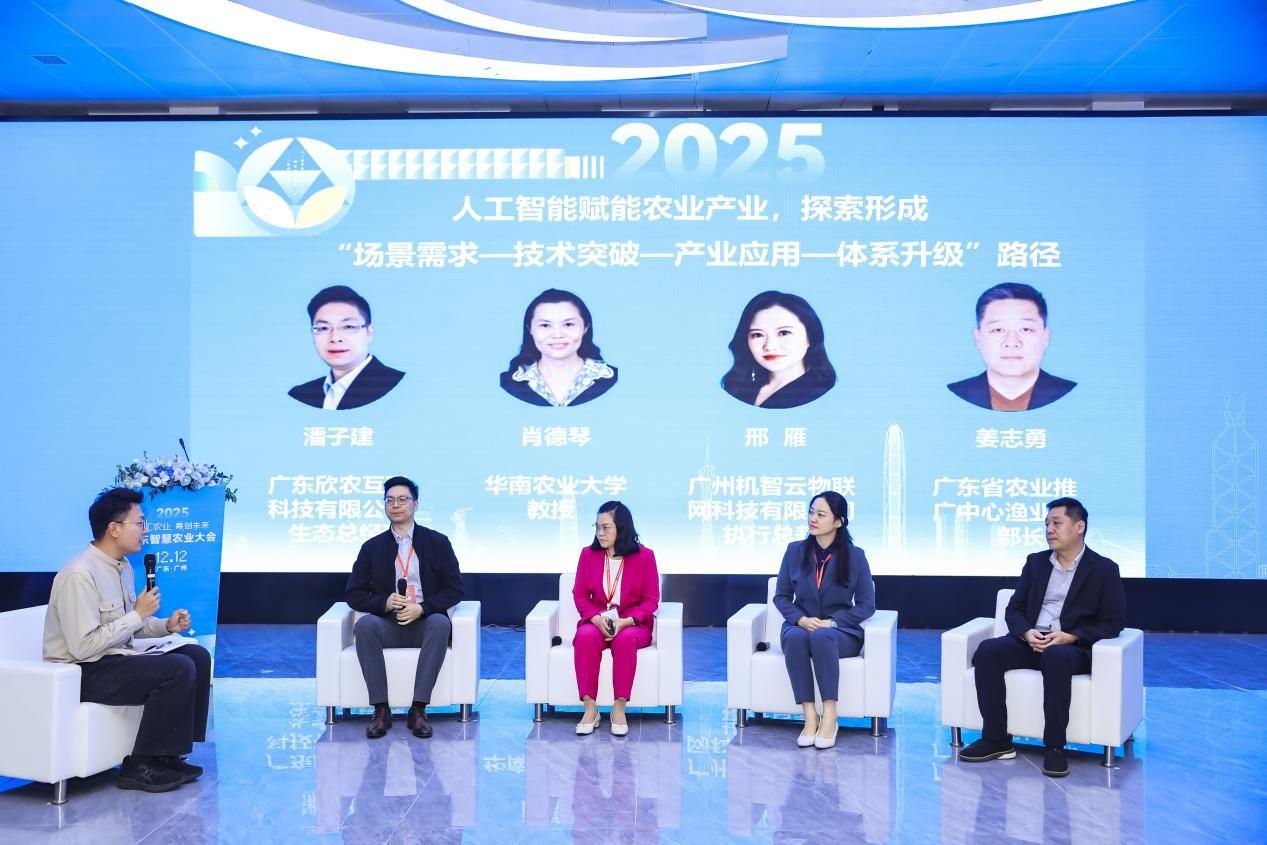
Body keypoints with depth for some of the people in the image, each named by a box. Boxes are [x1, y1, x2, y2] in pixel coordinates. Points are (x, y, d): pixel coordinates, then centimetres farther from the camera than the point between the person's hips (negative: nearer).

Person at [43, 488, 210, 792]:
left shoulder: (122, 566, 9)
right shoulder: (80, 575, -22)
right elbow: (84, 646, -26)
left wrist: (167, 625, 3)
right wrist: (138, 614, -19)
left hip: (115, 658, 10)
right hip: (82, 672, -10)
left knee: (197, 656, -1)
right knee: (177, 669, -24)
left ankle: (167, 754, 3)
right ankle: (140, 767, -12)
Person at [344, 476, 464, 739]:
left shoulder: (438, 542, 8)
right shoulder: (372, 547, 11)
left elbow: (455, 588, 3)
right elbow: (353, 594, 8)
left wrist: (422, 608, -14)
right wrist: (384, 603, -13)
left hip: (425, 624, -1)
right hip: (387, 626, 1)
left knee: (441, 623, -36)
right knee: (364, 624, -32)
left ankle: (418, 710, -32)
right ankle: (380, 709, -28)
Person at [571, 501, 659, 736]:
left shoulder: (644, 556, -2)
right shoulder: (588, 554, 5)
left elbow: (651, 600, -2)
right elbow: (580, 594, 5)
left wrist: (624, 622, -18)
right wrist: (596, 619, -15)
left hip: (632, 623, -2)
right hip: (596, 621, 2)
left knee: (625, 640, -37)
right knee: (586, 637, -33)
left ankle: (619, 709, -29)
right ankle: (590, 709, -29)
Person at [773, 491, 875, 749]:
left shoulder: (855, 556, -2)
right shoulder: (795, 550, 4)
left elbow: (867, 604, -1)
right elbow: (781, 596, 6)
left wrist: (832, 622, -16)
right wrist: (801, 619, -14)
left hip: (840, 632, -2)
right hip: (801, 626, 2)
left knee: (822, 636, -38)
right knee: (795, 636, -36)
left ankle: (829, 716, -34)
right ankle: (810, 716, -33)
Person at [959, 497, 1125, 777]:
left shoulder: (1104, 569, 3)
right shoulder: (1035, 562, 15)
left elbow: (1113, 623, -2)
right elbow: (1014, 610, 13)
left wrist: (1070, 637, -17)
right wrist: (1027, 633, -11)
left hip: (1073, 647, -4)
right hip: (1032, 641, 4)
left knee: (1055, 657, -40)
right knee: (987, 650, -25)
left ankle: (1054, 747, -30)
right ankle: (996, 739, -20)